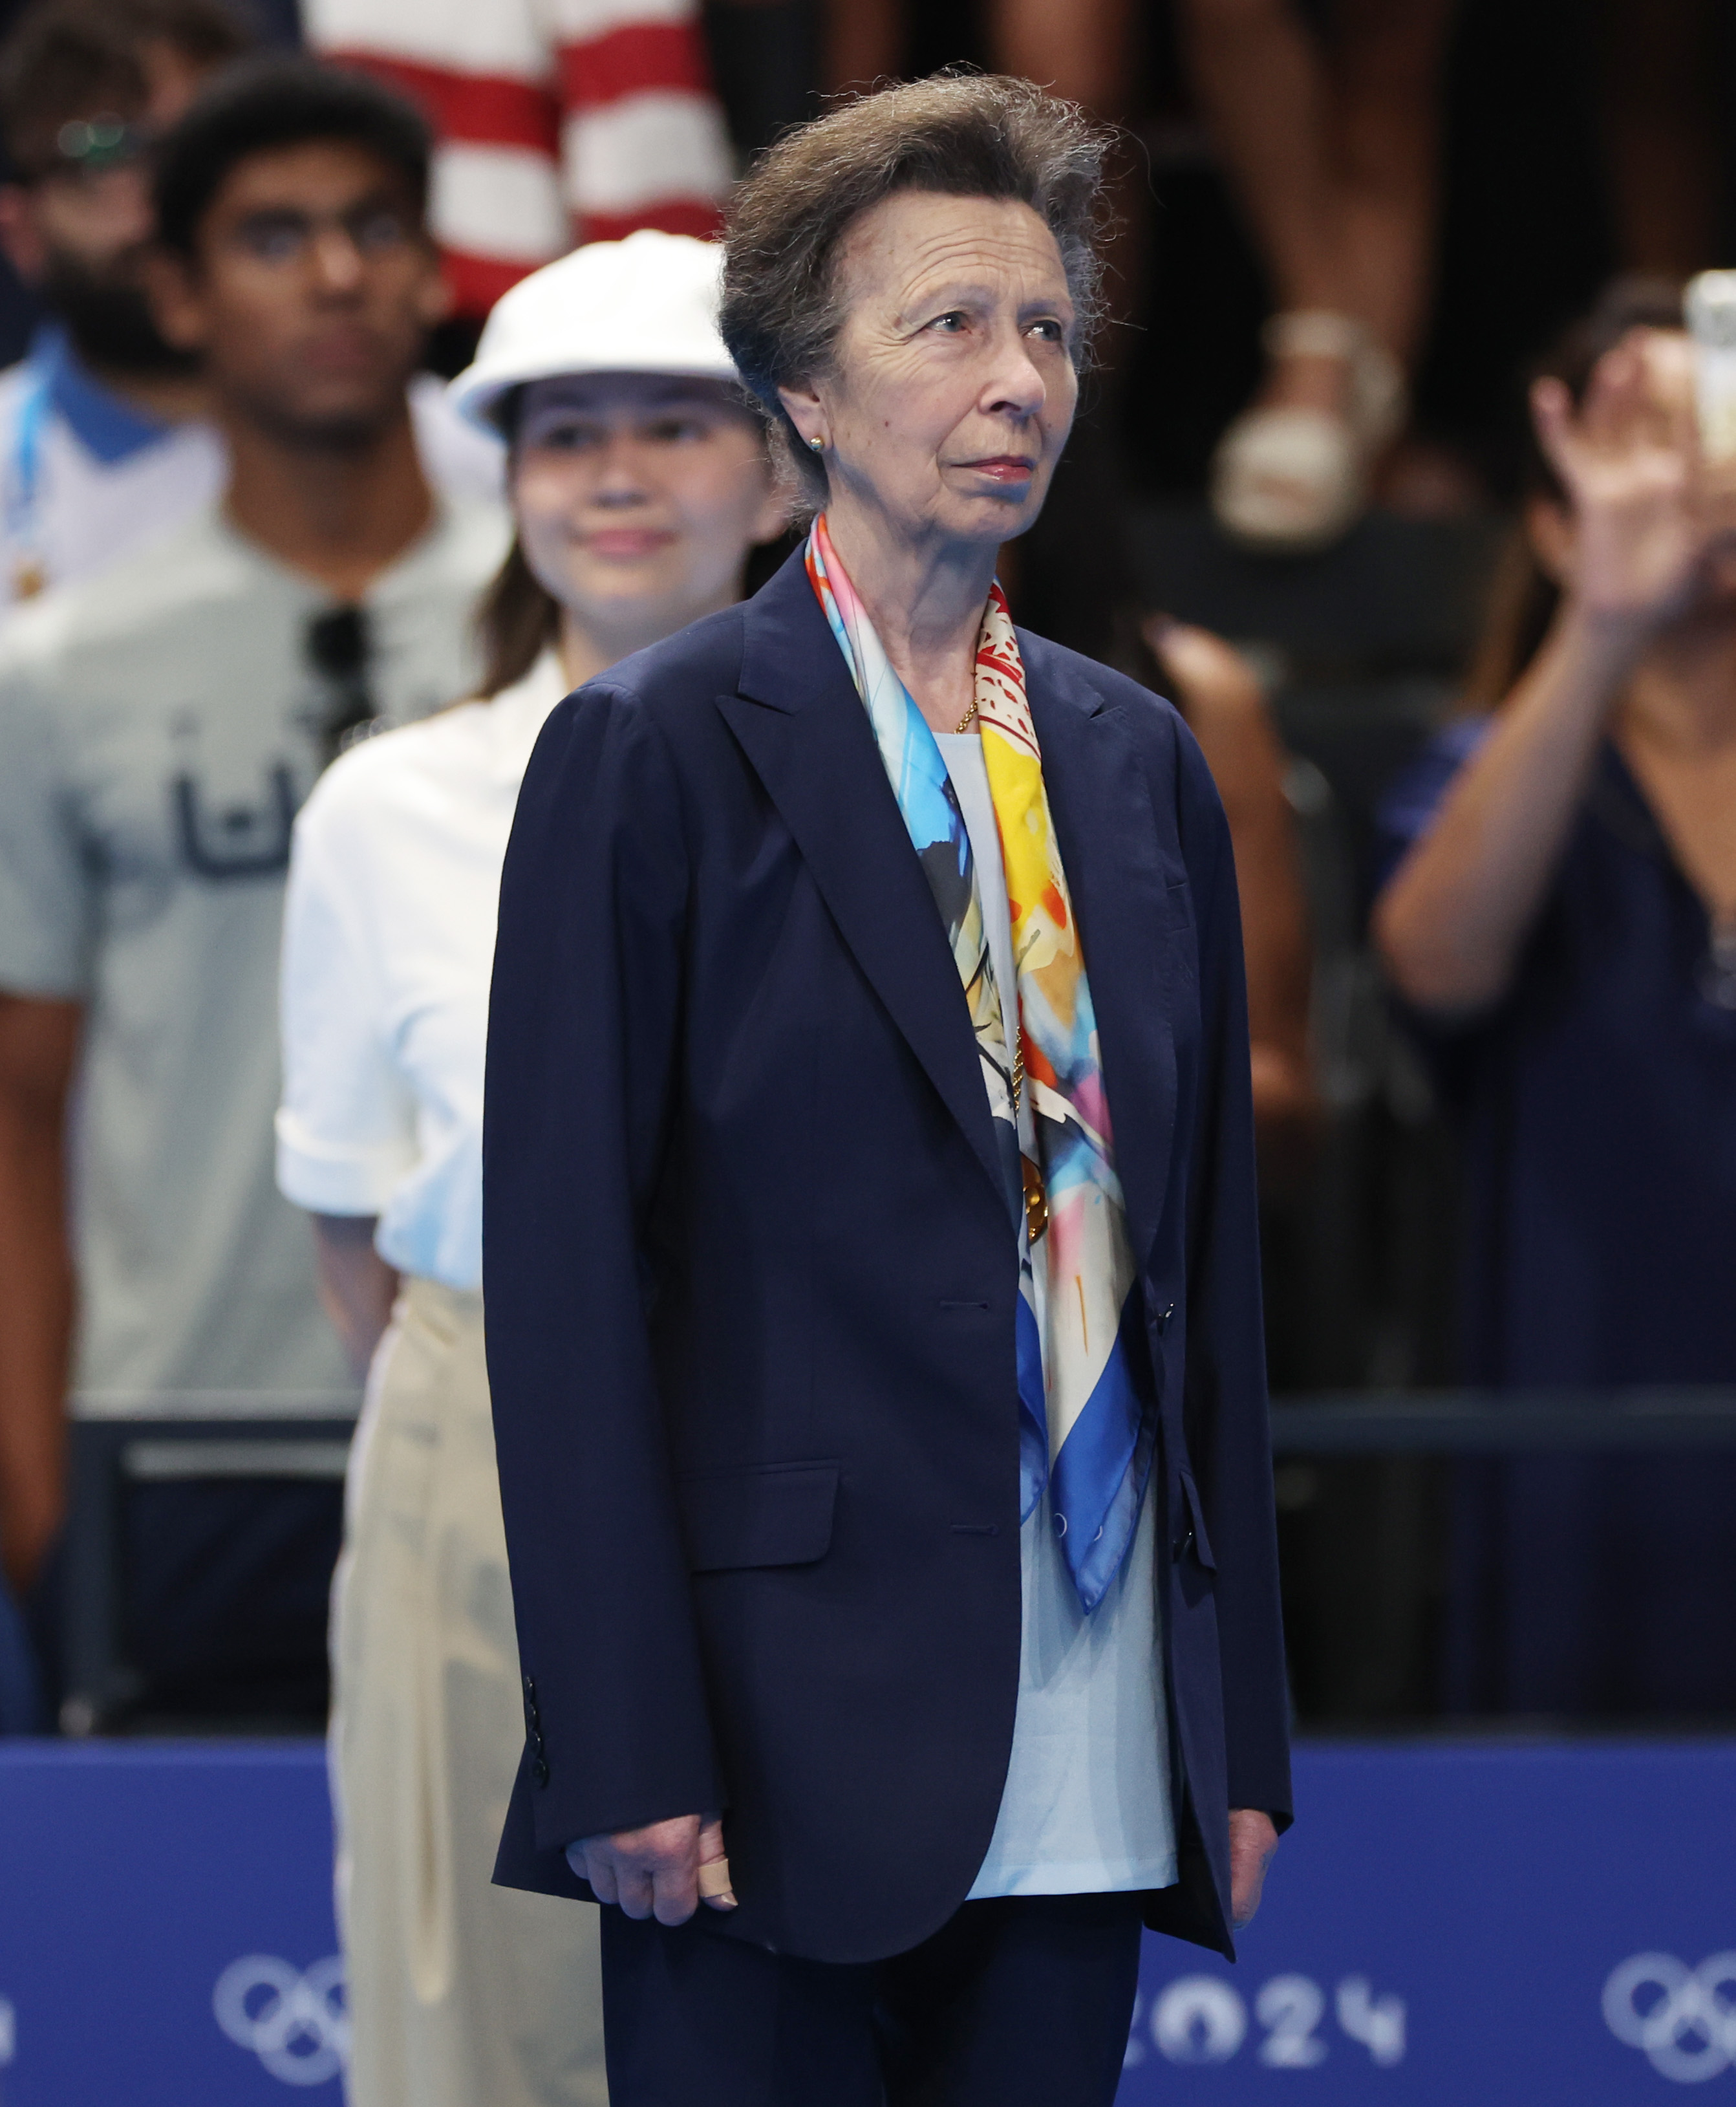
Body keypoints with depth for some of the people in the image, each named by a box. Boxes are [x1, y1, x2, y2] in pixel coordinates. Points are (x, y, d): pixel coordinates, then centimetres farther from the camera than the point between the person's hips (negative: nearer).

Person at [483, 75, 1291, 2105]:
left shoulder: (1142, 767, 15)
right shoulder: (652, 752, -2)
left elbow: (1206, 1254, 16)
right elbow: (564, 1277, -7)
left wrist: (1244, 1732, 11)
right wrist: (629, 1753, -13)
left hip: (1100, 1764, 5)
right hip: (797, 1743, -5)